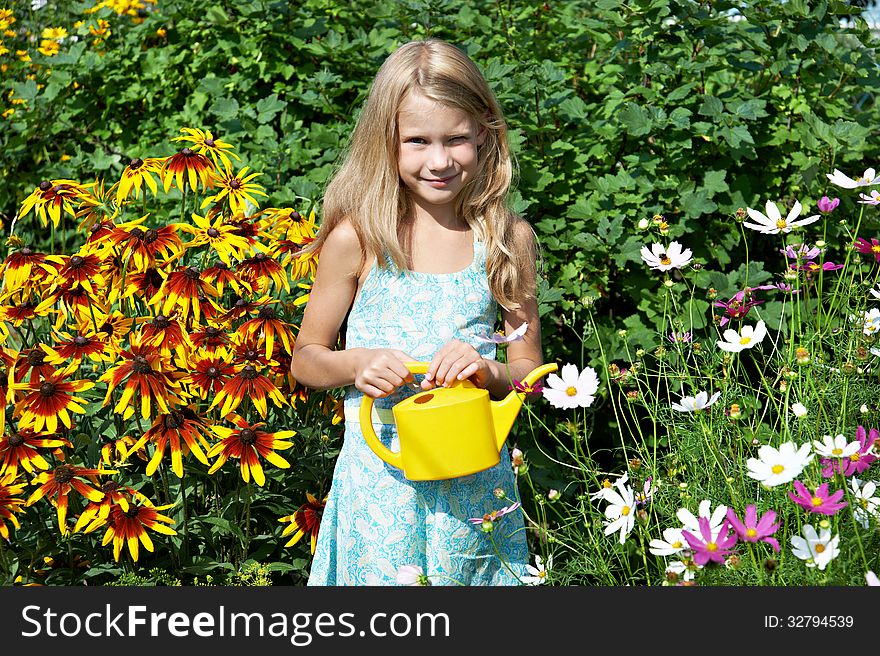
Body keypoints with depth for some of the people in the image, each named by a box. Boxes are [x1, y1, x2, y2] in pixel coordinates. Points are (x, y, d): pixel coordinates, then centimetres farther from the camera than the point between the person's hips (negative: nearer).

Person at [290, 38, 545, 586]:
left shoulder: (510, 239, 0)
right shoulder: (358, 238, -5)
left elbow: (530, 371, 6)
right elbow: (306, 359, 3)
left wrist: (488, 371, -15)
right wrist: (357, 364, -17)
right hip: (381, 477, -1)